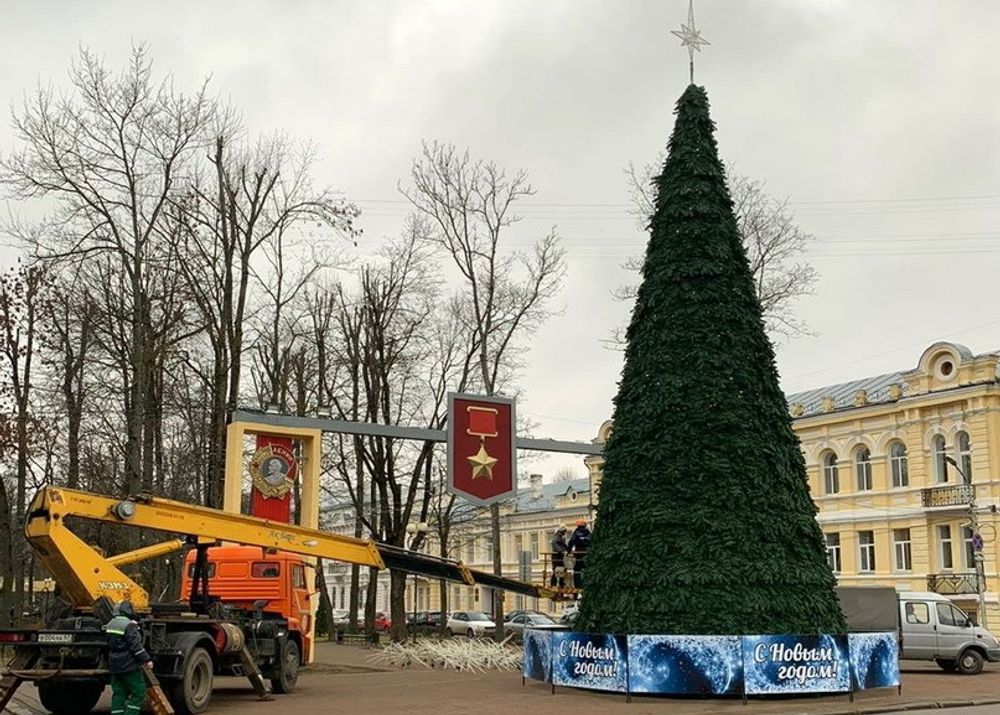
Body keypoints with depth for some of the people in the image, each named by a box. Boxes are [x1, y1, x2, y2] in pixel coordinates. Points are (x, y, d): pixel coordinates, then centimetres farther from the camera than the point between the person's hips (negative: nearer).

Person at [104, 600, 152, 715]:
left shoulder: (110, 624, 11)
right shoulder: (129, 625, -16)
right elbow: (136, 646, -20)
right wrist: (147, 659, -16)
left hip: (114, 666, 8)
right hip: (129, 666, -8)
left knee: (118, 695, 10)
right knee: (139, 693, -1)